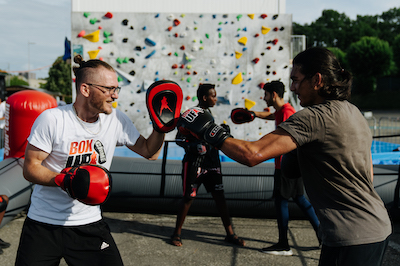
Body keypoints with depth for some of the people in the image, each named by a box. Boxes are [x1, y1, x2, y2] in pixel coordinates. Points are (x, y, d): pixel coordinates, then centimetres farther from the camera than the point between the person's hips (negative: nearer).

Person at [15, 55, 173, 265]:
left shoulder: (116, 120, -2)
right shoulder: (52, 119, -14)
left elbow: (150, 152, 6)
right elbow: (30, 168, -11)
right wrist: (64, 179, -27)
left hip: (90, 224, 3)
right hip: (43, 224, -2)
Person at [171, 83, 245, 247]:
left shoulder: (209, 113, 12)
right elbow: (180, 139, -12)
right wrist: (195, 147, -25)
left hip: (211, 162, 7)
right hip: (194, 164, -7)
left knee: (220, 196, 5)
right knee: (188, 198, 2)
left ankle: (230, 234, 12)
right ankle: (177, 233, 19)